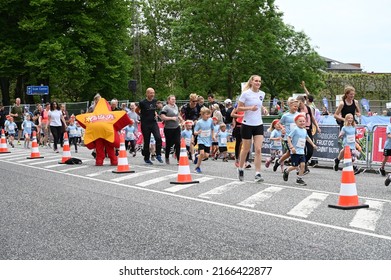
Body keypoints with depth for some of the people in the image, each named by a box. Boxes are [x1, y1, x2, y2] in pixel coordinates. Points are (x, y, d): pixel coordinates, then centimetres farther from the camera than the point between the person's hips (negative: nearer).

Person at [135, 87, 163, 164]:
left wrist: (155, 113, 6)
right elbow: (137, 111, 4)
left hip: (154, 123, 4)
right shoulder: (142, 102, -10)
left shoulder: (155, 101, 6)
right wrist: (143, 116, 6)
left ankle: (158, 155, 0)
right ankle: (146, 158, 19)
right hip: (145, 124, -3)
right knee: (146, 141, 4)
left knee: (158, 138, -15)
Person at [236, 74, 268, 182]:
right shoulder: (246, 93, -8)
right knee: (246, 149, 8)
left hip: (258, 125, 4)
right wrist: (250, 108, -22)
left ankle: (258, 174, -5)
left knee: (258, 150, -6)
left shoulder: (262, 94, 6)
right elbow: (238, 108, -8)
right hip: (247, 124, -4)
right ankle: (240, 169, 31)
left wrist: (263, 108, 3)